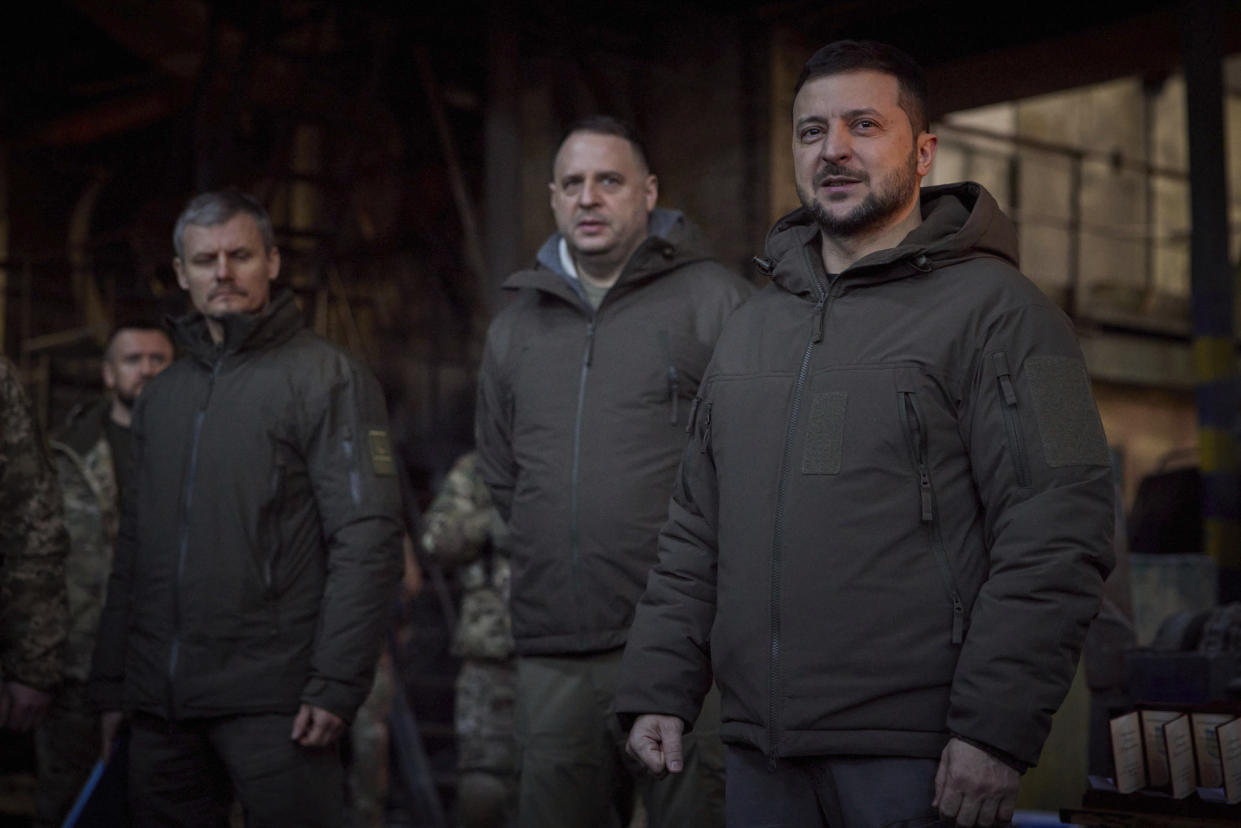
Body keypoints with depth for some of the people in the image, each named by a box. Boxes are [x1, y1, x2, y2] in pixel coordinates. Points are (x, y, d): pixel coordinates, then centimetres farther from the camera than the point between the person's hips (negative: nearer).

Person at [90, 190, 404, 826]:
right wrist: (111, 684, 14)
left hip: (273, 702, -6)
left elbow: (367, 540, -10)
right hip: (159, 702, 6)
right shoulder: (161, 396, 17)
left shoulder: (325, 378, -2)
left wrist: (335, 684, -16)